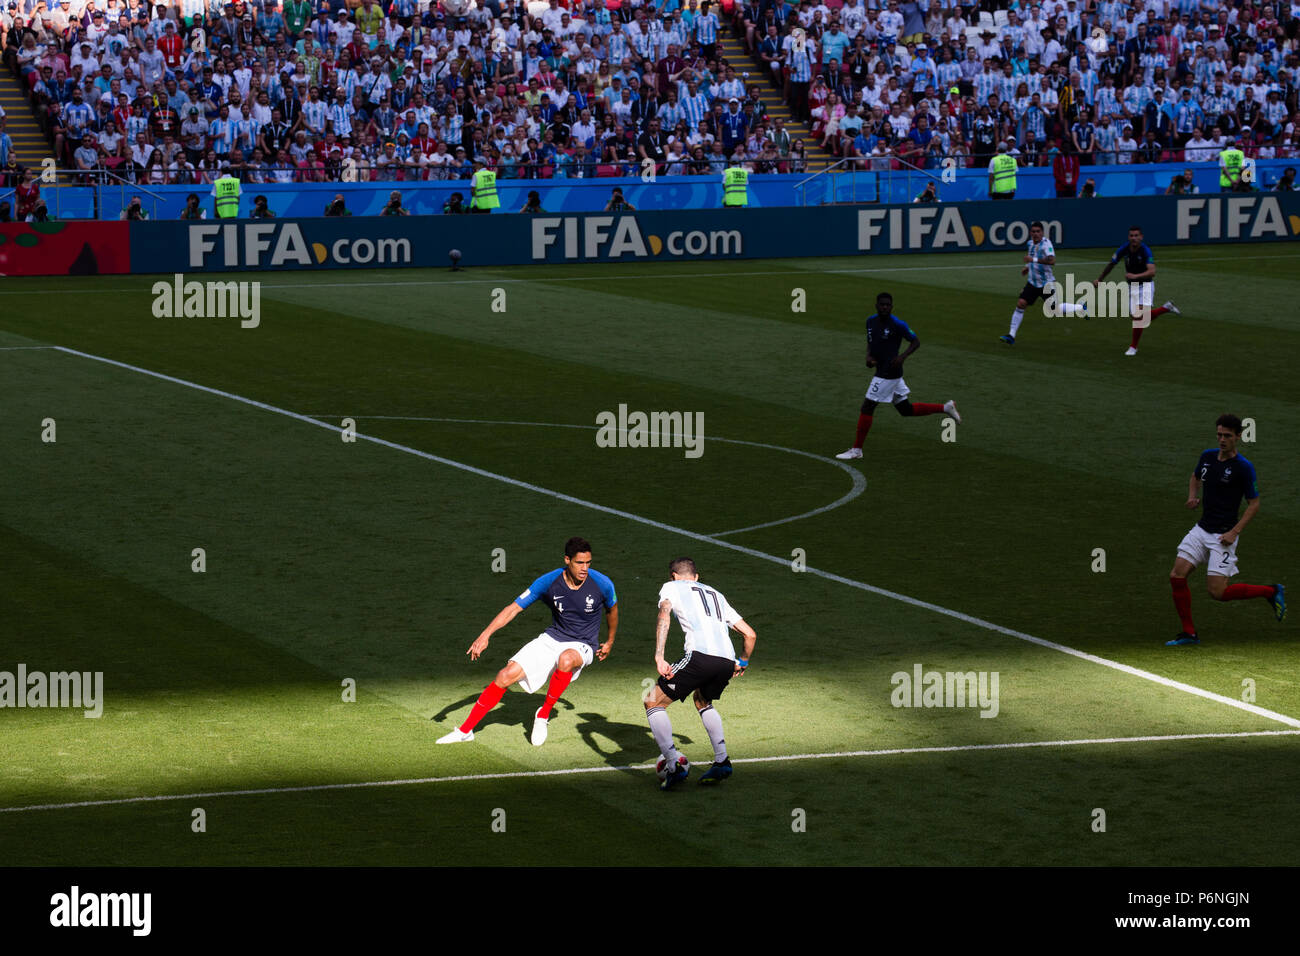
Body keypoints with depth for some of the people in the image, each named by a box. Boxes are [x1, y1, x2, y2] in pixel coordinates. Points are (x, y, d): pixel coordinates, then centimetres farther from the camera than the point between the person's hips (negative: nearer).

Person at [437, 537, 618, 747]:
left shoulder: (602, 584, -17)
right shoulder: (548, 582, -15)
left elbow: (612, 610, 7)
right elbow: (514, 607, -11)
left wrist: (610, 642, 20)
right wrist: (485, 635, -22)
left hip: (582, 646, -2)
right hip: (552, 639, 2)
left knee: (566, 658, -40)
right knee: (506, 676, -11)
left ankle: (543, 714, -17)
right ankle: (465, 731, 4)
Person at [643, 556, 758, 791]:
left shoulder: (671, 587, 19)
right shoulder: (716, 595, 34)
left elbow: (664, 615, -3)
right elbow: (750, 634, 33)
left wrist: (659, 657, -11)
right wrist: (743, 662, 51)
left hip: (700, 655, -6)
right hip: (727, 661, 6)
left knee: (653, 703, 6)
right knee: (702, 701, 34)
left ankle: (675, 764, -10)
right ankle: (722, 761, 21)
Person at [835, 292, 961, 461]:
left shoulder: (897, 324, -14)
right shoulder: (871, 321, 7)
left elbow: (916, 341, -6)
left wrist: (903, 357, -19)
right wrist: (868, 356, 2)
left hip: (890, 372, -9)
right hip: (881, 370, 9)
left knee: (867, 407, -6)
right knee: (906, 410, 16)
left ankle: (856, 450, 2)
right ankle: (945, 408, 27)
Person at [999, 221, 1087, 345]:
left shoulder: (1046, 243, -20)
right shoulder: (1030, 243, 4)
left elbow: (1052, 261, -36)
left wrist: (1034, 260, -38)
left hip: (1047, 284, -6)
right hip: (1032, 283, 6)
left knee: (1055, 309, 3)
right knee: (1020, 304, -9)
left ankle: (1081, 308, 28)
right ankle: (1011, 336, -6)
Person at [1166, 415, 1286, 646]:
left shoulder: (1244, 468, -14)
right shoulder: (1208, 456, 5)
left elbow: (1254, 503, -8)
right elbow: (1195, 477, 26)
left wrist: (1234, 532, -17)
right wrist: (1192, 496, 5)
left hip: (1223, 535, -6)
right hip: (1201, 529, 6)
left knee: (1217, 591, -11)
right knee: (1177, 576, -5)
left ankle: (1272, 592, 9)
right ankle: (1188, 633, 7)